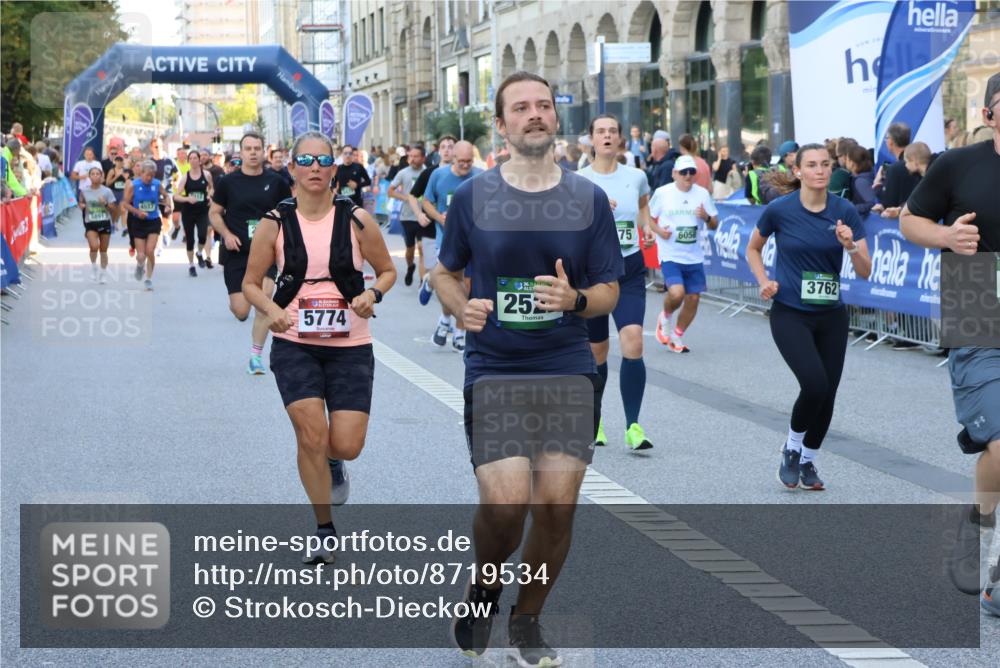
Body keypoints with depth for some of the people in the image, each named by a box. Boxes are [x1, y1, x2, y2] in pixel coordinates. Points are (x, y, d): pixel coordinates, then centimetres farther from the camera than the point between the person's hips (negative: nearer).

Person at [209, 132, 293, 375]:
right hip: (235, 253, 0)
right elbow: (214, 213, 6)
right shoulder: (228, 181, 0)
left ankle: (256, 357, 2)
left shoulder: (275, 182, 3)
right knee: (241, 311, -3)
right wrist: (226, 234, -10)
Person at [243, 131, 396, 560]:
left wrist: (372, 294, -12)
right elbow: (251, 284, 6)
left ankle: (332, 461, 35)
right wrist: (271, 310, -14)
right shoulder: (275, 224, -2)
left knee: (346, 445, -6)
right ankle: (324, 529, 11)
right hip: (294, 344, 0)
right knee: (312, 436, -9)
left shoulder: (357, 220, -3)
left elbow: (387, 271, 9)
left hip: (350, 346, 0)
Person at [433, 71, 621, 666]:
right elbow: (445, 272, 14)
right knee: (505, 502, -15)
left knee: (557, 506, -2)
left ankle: (528, 620, 23)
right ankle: (484, 585, 19)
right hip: (493, 370, -1)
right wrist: (462, 306, -8)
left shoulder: (589, 199, 4)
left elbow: (609, 292, 7)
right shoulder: (473, 197, 2)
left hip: (568, 371, 2)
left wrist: (575, 299, -16)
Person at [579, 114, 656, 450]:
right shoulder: (579, 180, -4)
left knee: (633, 342, -17)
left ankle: (633, 426, -13)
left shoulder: (636, 176, 4)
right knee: (596, 351, 8)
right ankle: (595, 419, 31)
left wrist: (647, 227, 8)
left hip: (630, 270, 1)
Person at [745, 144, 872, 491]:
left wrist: (851, 246, -22)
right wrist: (764, 282, -5)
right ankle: (792, 448, 7)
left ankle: (808, 461, 27)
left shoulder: (846, 212, -3)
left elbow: (865, 272, -3)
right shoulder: (779, 210, -8)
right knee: (815, 384, -20)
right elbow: (752, 249, 10)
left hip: (832, 316, 3)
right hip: (790, 314, -3)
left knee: (827, 393, 4)